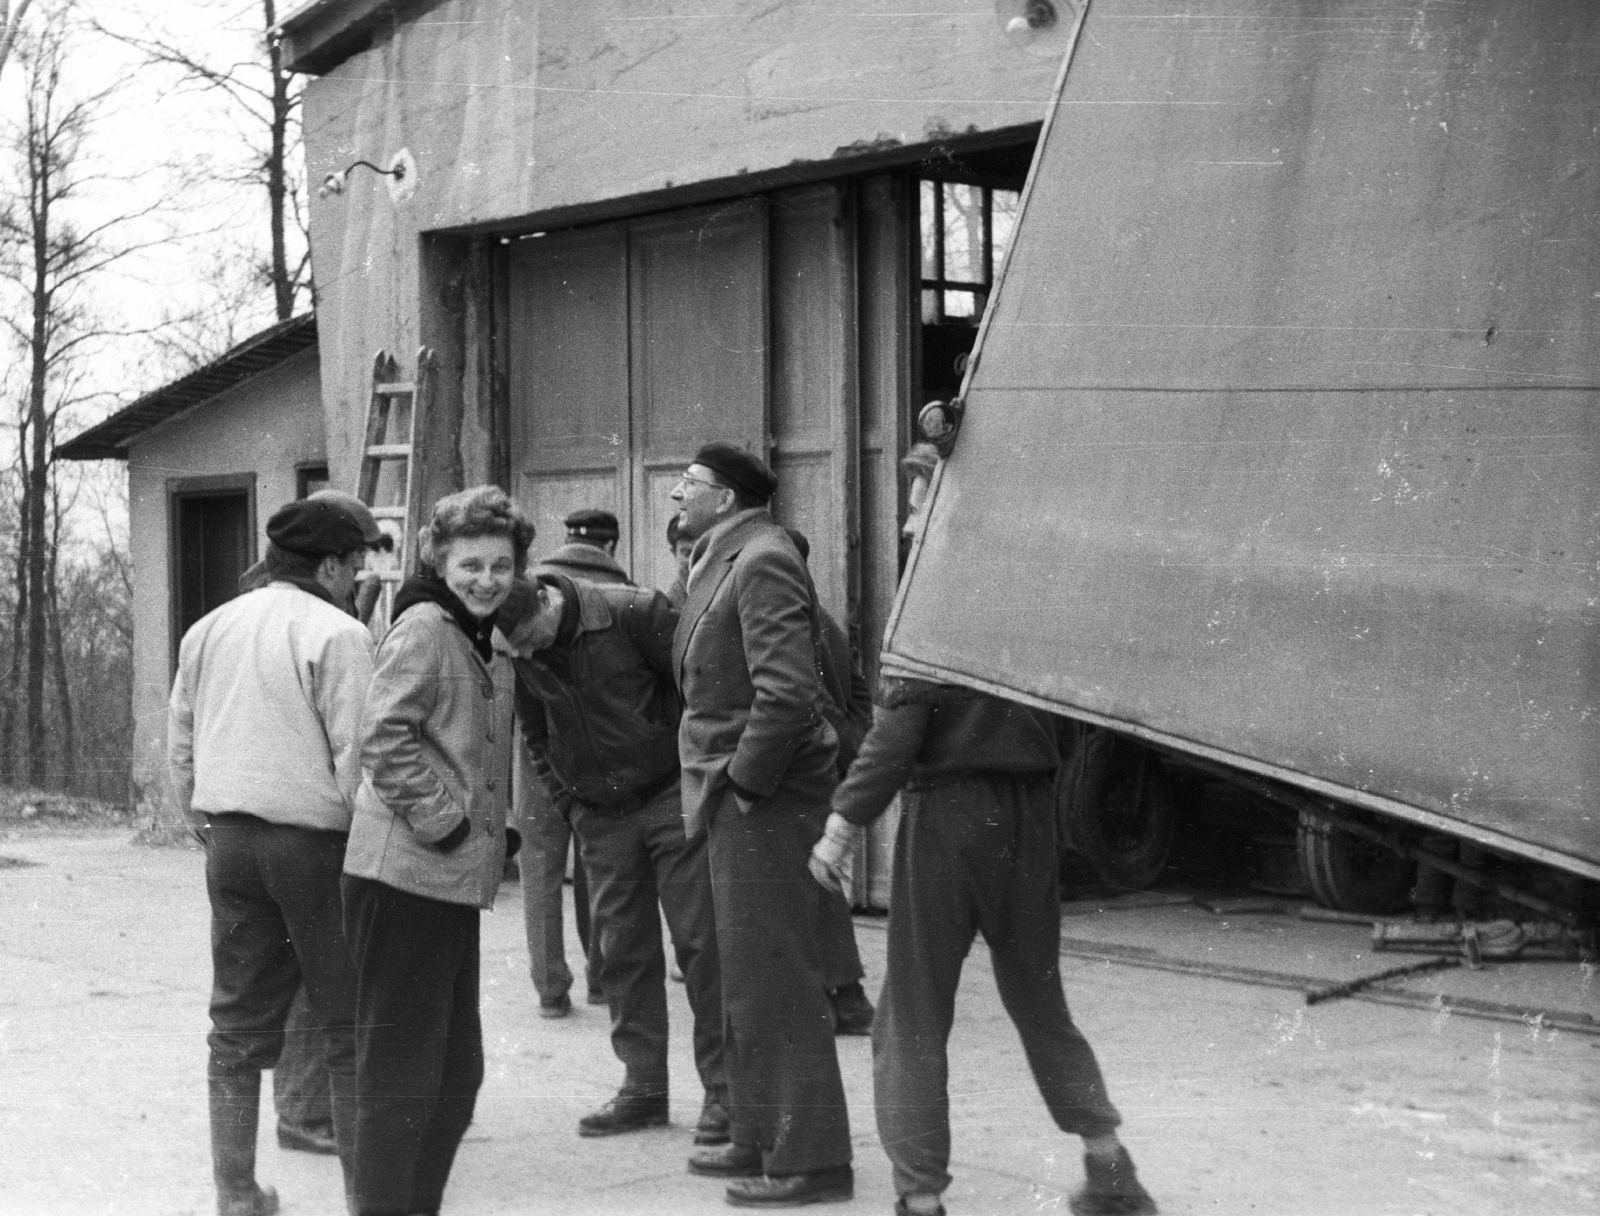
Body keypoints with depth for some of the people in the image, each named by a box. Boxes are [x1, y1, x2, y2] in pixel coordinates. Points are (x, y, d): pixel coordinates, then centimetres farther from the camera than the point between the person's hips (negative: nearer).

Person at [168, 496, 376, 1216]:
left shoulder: (209, 630, 12)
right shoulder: (337, 634, -10)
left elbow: (180, 735, 18)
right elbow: (357, 750, -15)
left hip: (229, 839, 6)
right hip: (314, 840, -6)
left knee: (239, 1022, 12)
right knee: (348, 1024, 4)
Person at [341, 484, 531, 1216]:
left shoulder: (483, 641, 18)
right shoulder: (423, 627, -11)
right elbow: (384, 740, -20)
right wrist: (444, 821, -18)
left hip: (452, 882, 10)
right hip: (406, 875, -10)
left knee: (457, 1073, 17)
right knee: (400, 1073, -3)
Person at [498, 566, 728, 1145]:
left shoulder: (635, 613, -18)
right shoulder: (519, 655, -3)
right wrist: (570, 804, 7)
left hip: (672, 797, -5)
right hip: (601, 815, 5)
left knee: (700, 940, -4)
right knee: (622, 948, 6)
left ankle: (723, 1087, 2)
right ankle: (643, 1086, 15)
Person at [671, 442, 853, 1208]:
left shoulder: (762, 562, -15)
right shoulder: (721, 562, 16)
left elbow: (786, 693, -24)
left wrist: (743, 784, -19)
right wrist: (715, 784, 12)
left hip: (764, 798, -10)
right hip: (734, 798, 10)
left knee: (775, 979, -5)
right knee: (745, 980, 17)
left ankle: (810, 1159, 3)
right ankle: (759, 1141, 28)